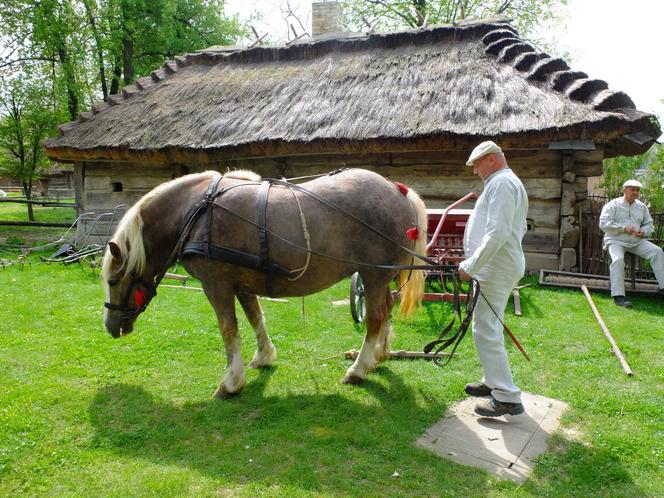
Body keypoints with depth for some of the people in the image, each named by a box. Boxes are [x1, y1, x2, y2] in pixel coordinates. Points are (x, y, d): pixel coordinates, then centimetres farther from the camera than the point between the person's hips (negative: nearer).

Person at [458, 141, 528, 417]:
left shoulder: (501, 183, -15)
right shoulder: (509, 183, 19)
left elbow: (497, 234, -25)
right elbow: (518, 229, 25)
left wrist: (471, 265, -22)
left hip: (495, 268, -11)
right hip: (502, 266, 11)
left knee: (486, 330, -9)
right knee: (490, 327, 19)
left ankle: (507, 398, -4)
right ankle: (493, 382, 31)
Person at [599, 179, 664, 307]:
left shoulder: (642, 207, 13)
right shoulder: (612, 205, -5)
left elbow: (649, 224, 21)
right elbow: (603, 224, -14)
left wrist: (644, 231, -4)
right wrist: (623, 228, -18)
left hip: (636, 241, 6)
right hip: (616, 241, -5)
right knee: (618, 259, -33)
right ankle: (618, 296, -35)